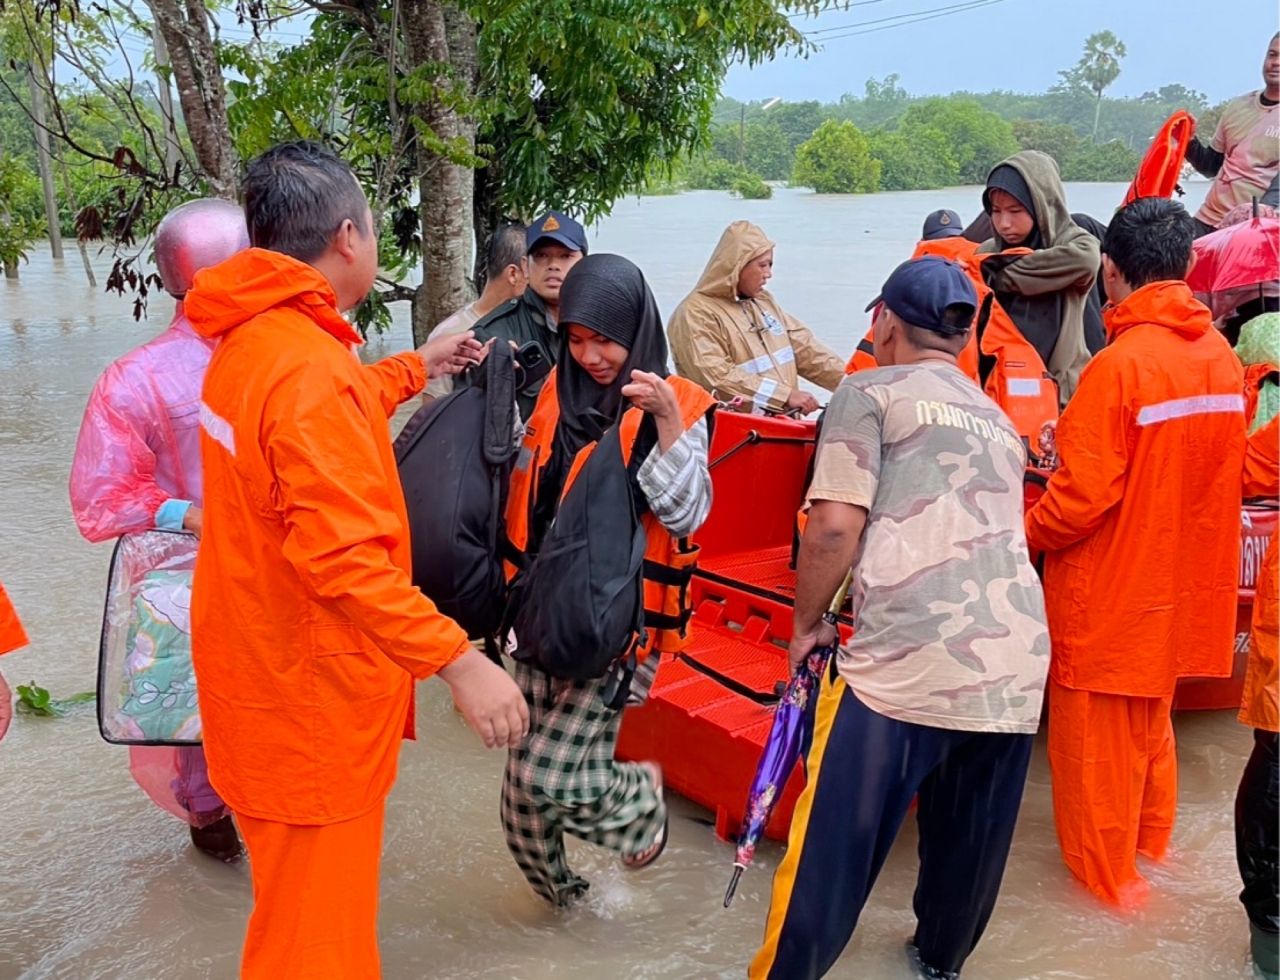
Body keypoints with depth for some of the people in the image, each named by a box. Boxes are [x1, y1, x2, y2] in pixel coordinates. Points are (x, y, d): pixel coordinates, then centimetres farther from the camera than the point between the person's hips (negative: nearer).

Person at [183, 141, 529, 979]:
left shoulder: (252, 341, 5)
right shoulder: (309, 371, -26)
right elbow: (345, 558, -32)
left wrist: (417, 368, 34)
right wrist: (458, 659, -31)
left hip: (263, 664, 10)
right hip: (310, 696, -10)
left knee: (306, 904, 27)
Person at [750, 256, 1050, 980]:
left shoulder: (872, 392, 5)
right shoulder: (997, 419, 25)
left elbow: (836, 527, -5)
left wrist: (807, 624, 9)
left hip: (904, 664, -6)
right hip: (1018, 665, 7)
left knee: (833, 850, 2)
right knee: (970, 849, 20)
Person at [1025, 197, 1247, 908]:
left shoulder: (1118, 365, -23)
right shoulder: (1223, 359, -3)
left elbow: (1080, 501, -22)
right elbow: (1226, 471, 9)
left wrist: (1021, 532, -4)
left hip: (1111, 590, -7)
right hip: (1187, 587, 7)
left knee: (1097, 735, 11)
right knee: (1152, 721, 25)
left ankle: (1105, 875, 26)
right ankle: (1150, 842, 43)